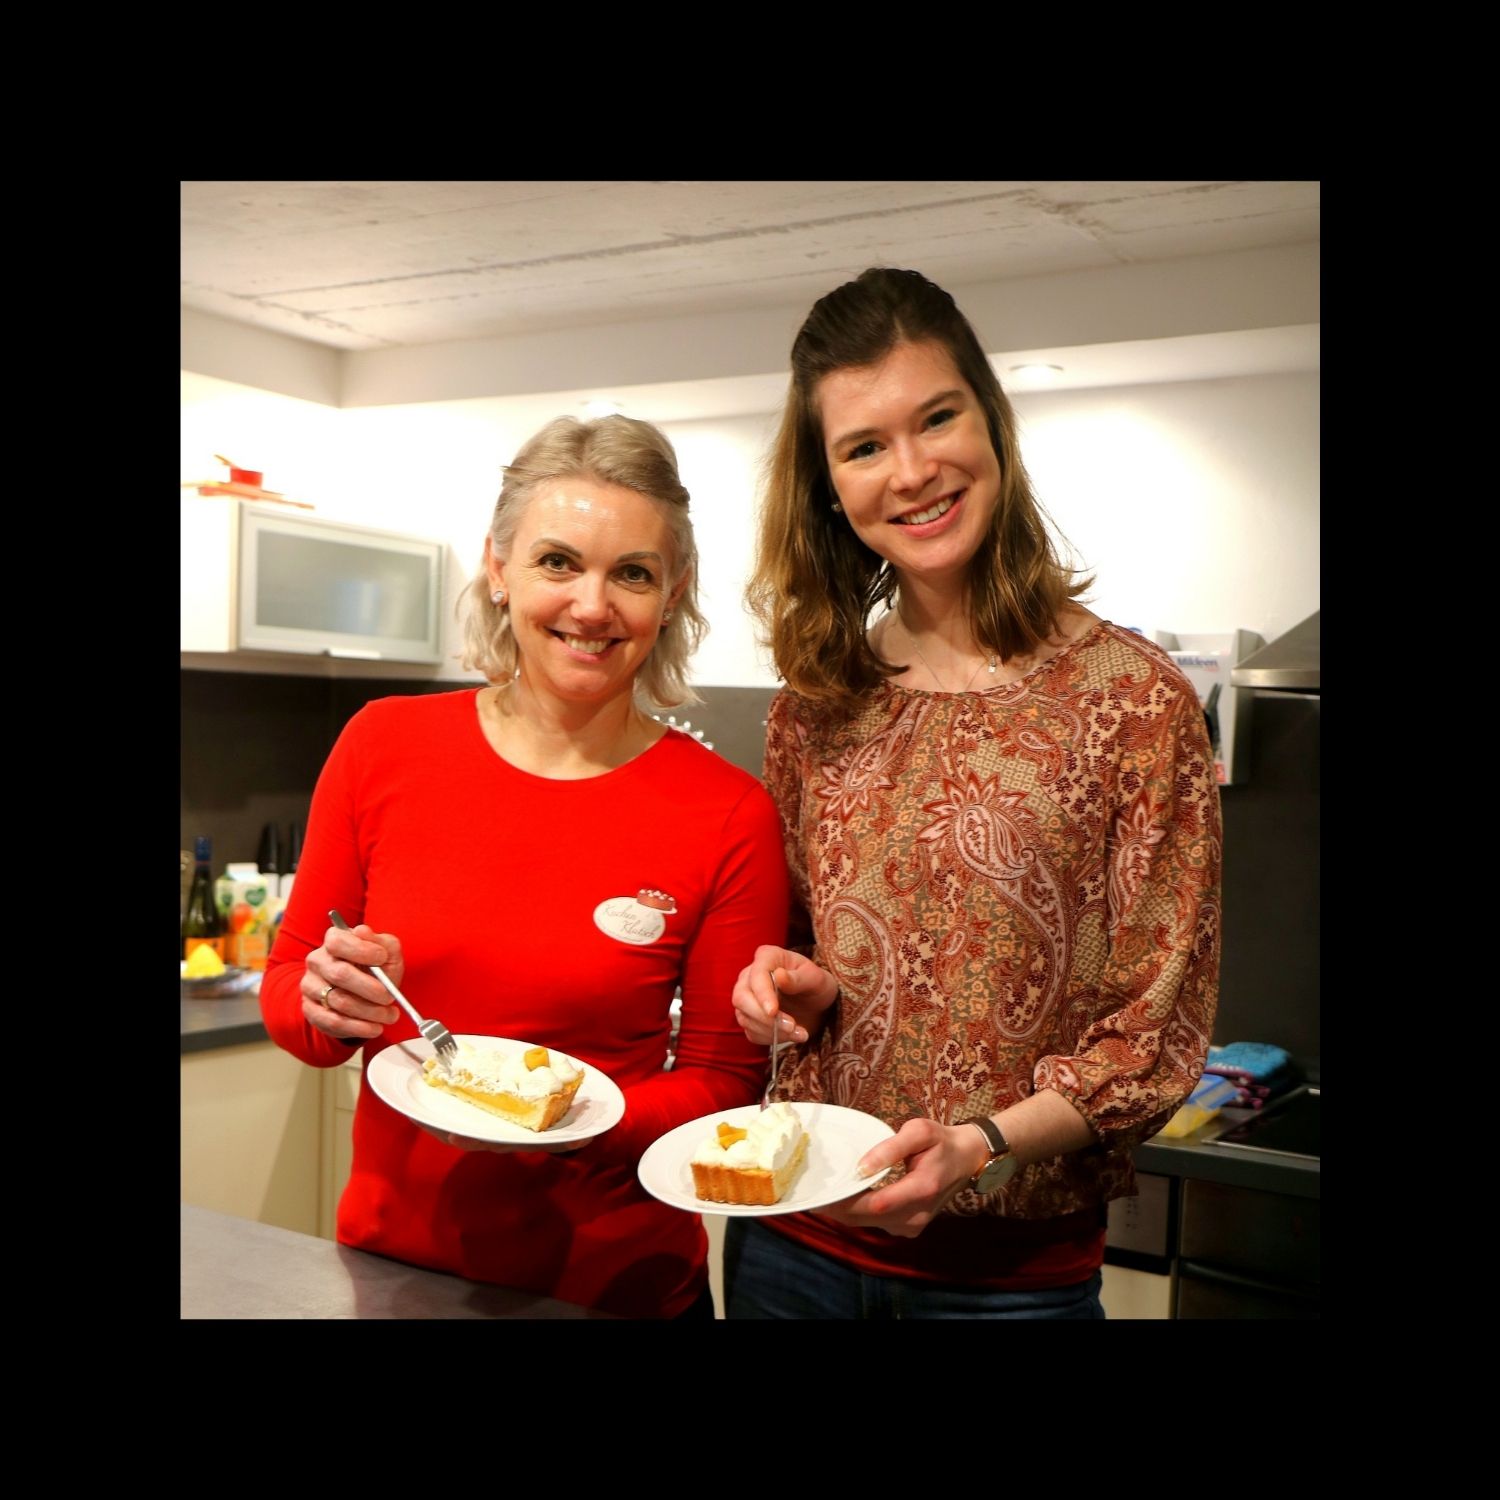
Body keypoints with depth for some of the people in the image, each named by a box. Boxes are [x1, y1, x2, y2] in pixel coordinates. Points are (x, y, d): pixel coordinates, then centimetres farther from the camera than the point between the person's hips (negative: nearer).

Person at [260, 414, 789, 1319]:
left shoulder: (731, 818, -15)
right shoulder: (383, 745, -8)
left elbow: (725, 1081, -6)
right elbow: (286, 986, 2)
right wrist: (324, 1006, -19)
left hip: (614, 1283, -2)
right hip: (390, 1253, 3)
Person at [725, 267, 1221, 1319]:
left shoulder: (1133, 697, -12)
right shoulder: (817, 701, 0)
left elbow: (1158, 1030, -9)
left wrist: (983, 1143, -22)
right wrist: (797, 985, -8)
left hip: (1012, 1265, -3)